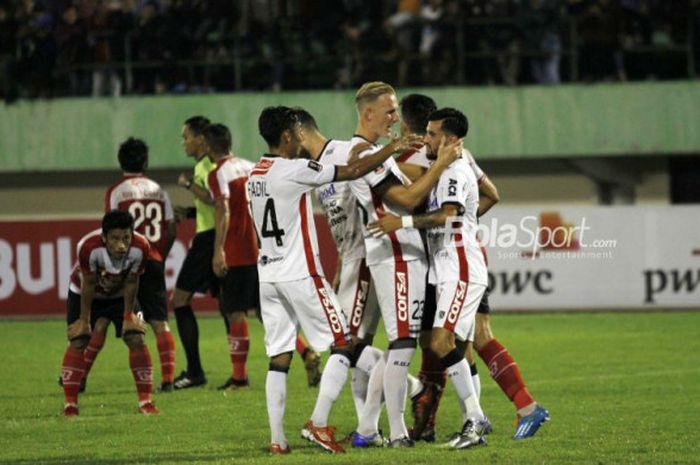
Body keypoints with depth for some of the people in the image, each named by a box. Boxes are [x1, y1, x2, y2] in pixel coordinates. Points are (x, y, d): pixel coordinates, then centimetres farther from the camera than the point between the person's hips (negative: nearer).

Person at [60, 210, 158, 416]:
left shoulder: (140, 248, -34)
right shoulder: (89, 247, -40)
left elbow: (131, 283, -17)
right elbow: (88, 285, -25)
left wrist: (128, 316, -9)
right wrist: (84, 320, -15)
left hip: (119, 295, 2)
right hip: (83, 293, -2)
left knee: (137, 339, -9)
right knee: (77, 342, -10)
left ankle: (145, 402, -2)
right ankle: (70, 405, -5)